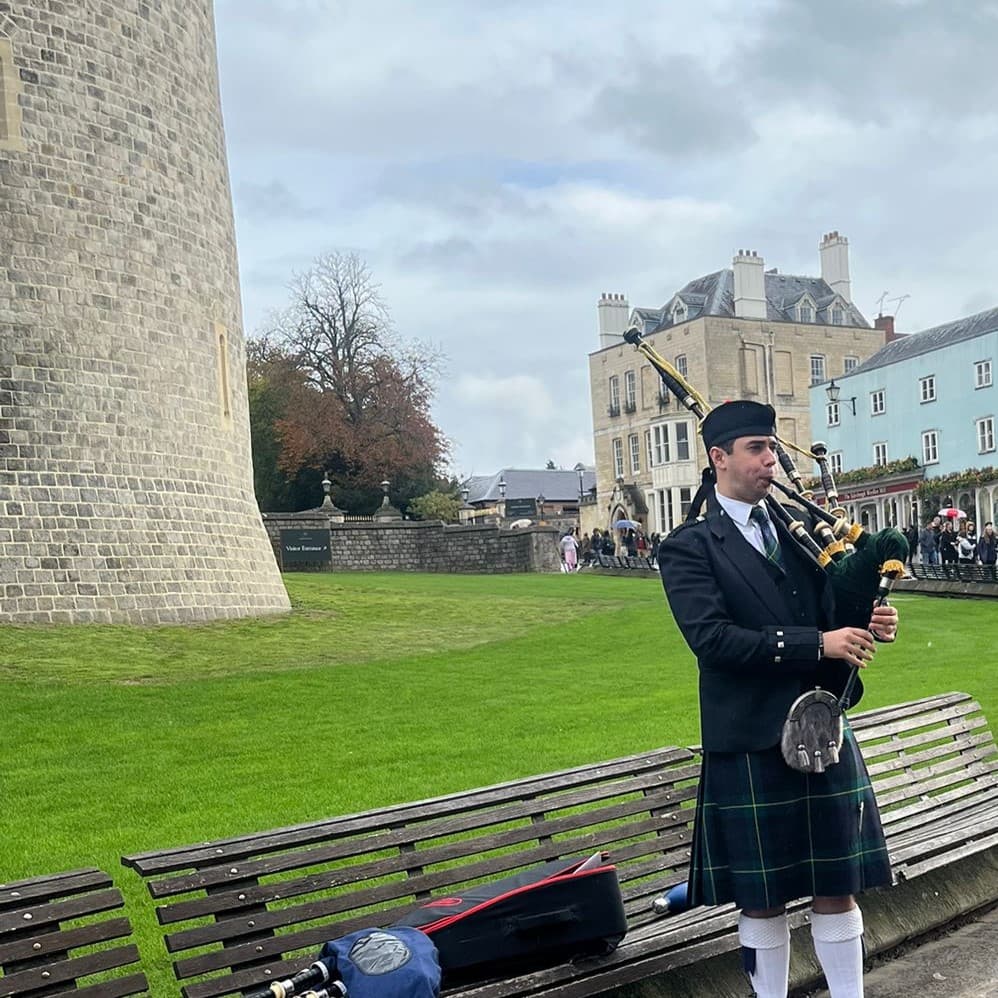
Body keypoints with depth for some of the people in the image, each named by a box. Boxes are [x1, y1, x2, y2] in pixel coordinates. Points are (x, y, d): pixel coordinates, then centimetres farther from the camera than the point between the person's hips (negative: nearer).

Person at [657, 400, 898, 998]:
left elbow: (830, 610, 14)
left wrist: (867, 625, -10)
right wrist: (818, 644, -23)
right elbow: (712, 637, -20)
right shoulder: (689, 548, -7)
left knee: (837, 885, 12)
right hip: (752, 742, -4)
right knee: (761, 896, 8)